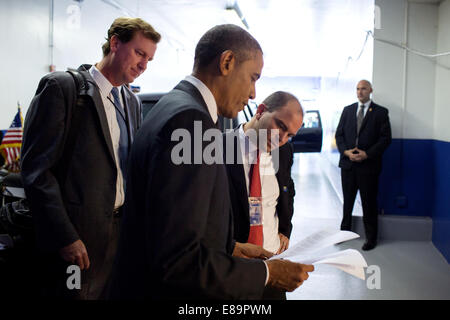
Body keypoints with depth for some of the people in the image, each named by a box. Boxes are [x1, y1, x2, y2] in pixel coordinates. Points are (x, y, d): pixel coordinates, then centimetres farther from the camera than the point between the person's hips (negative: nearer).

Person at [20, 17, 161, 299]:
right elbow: (37, 168, -13)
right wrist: (64, 237, -17)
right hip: (78, 234, -6)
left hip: (123, 230, 6)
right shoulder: (62, 86, -7)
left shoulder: (133, 102, 13)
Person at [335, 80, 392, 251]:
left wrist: (367, 154, -14)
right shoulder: (347, 110, 11)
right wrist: (346, 151, -8)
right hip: (348, 163, 3)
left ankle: (371, 238, 17)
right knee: (347, 200, 12)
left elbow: (385, 138, -5)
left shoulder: (381, 112, 1)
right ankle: (345, 231, 25)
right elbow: (339, 134, 9)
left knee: (369, 203, 5)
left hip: (369, 164, -3)